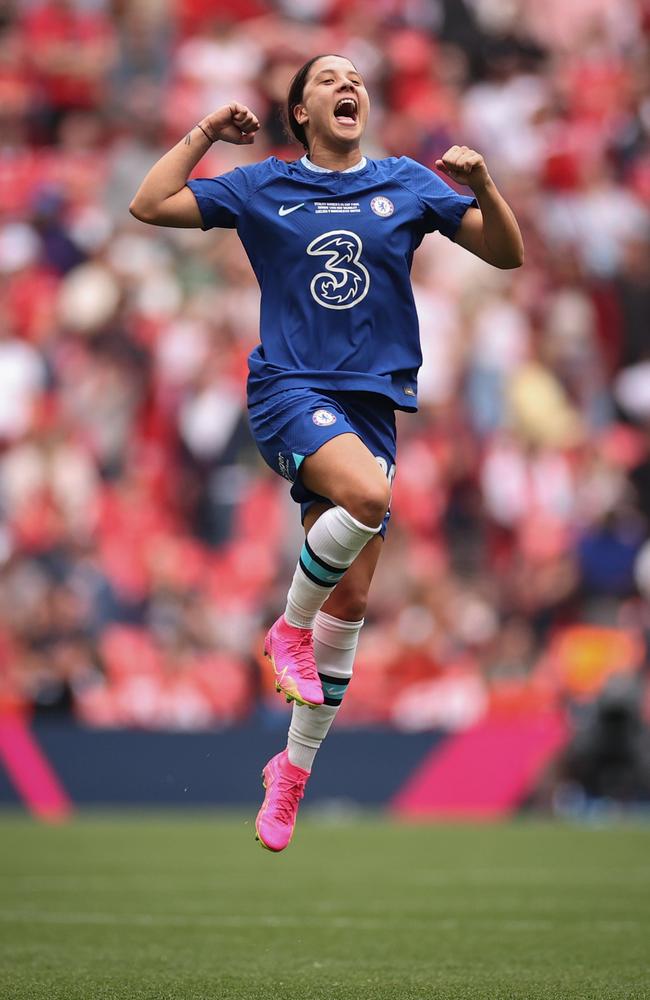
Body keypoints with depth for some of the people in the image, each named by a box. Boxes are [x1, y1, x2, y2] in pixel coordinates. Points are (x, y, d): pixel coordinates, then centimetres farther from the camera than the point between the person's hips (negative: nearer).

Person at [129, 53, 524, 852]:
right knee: (367, 493, -35)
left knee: (350, 601, 3)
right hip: (289, 389, -3)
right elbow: (149, 205, 5)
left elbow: (507, 253, 8)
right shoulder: (263, 187, 6)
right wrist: (205, 133, 3)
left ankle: (293, 771, 17)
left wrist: (481, 184, -8)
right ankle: (290, 628, -10)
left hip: (372, 400, 3)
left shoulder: (406, 184, 10)